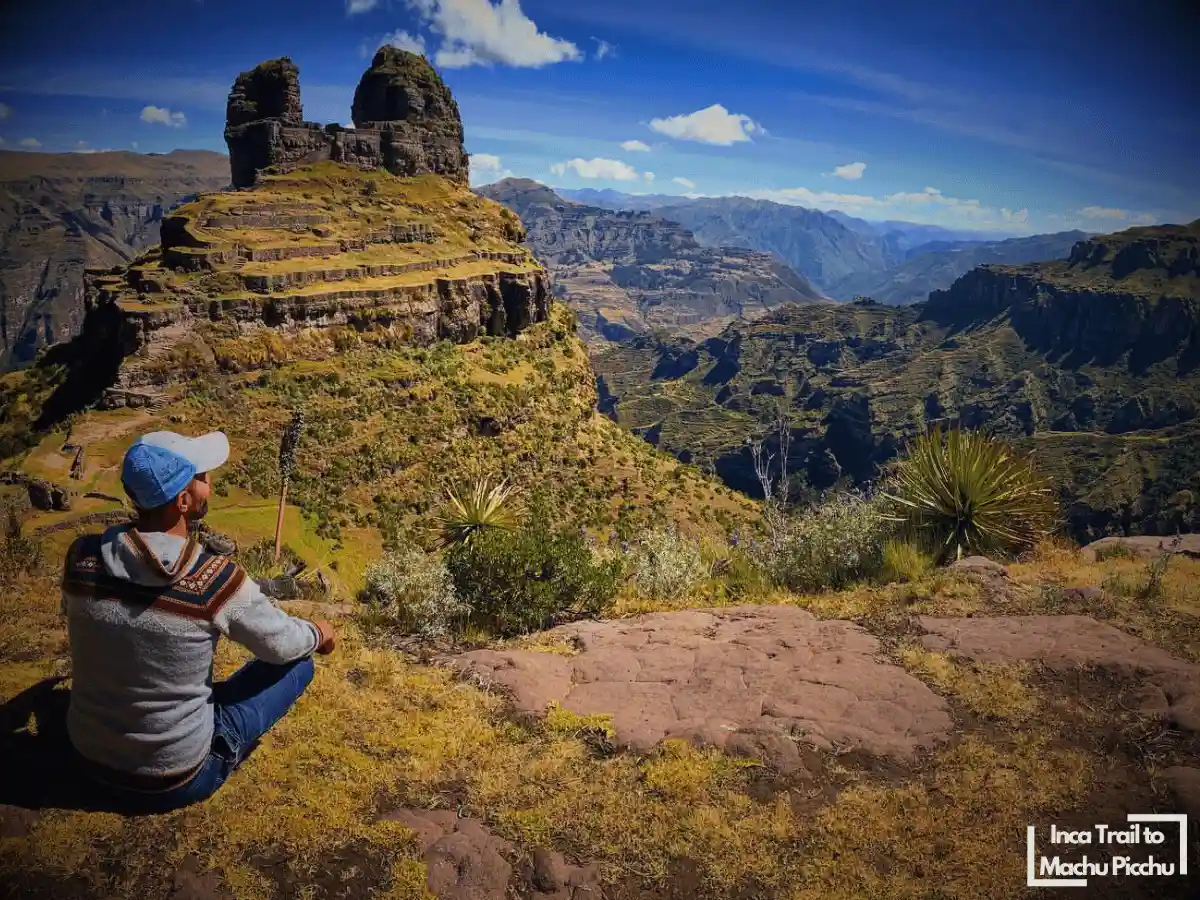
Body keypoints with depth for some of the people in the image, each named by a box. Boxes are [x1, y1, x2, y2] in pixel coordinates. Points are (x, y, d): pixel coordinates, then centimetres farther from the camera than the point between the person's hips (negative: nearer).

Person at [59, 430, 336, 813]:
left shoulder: (82, 557, -16)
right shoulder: (218, 581, -28)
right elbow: (283, 645, -10)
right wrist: (318, 634, 14)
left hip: (88, 763, 5)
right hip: (176, 783, -5)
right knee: (297, 663, 7)